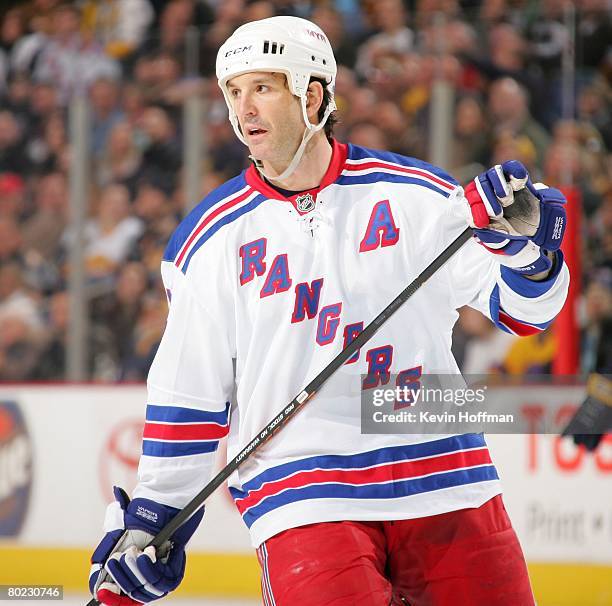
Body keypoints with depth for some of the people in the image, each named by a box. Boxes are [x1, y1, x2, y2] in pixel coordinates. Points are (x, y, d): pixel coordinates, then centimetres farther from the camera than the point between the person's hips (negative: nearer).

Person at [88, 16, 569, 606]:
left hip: (445, 487, 1)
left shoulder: (413, 194, 3)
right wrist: (150, 519, 8)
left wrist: (522, 237, -16)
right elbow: (186, 392, 10)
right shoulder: (210, 239, 6)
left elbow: (523, 307, 4)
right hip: (302, 503, -1)